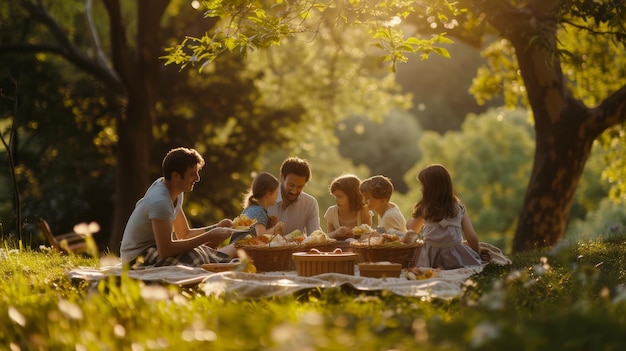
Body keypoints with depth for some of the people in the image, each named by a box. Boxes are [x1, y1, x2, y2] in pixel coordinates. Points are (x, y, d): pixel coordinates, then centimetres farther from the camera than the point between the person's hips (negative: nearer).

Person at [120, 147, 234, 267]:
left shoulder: (176, 194, 5)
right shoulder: (159, 201, -24)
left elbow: (185, 234, 11)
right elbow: (165, 250, -31)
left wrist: (216, 228, -5)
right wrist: (208, 237, -28)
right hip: (138, 258, -9)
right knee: (196, 257, -27)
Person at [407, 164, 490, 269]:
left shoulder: (423, 209, 4)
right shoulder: (459, 208, 6)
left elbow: (411, 230, 21)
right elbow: (472, 237, 6)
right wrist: (478, 255, 19)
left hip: (431, 260, -1)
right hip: (455, 257, 1)